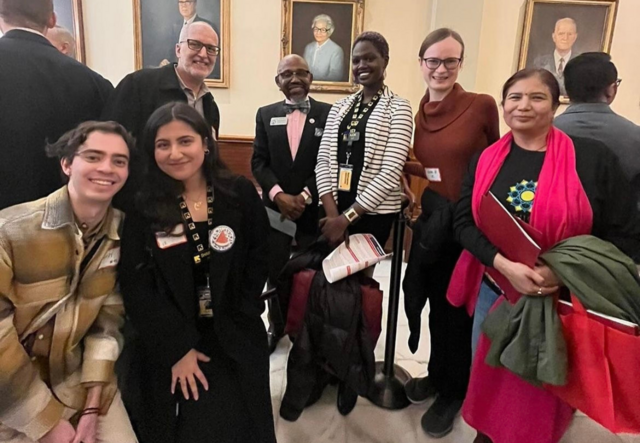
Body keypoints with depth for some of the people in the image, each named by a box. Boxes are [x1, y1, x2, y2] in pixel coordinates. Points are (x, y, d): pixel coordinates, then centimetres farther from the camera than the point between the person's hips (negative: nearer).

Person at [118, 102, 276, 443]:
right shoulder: (142, 207, -6)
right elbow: (136, 286, -8)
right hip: (168, 343, 0)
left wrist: (234, 322, -7)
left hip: (236, 337, 1)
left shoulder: (241, 194, -3)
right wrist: (177, 348, -13)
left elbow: (258, 261, 1)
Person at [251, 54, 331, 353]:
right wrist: (279, 195, -12)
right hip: (275, 206, 2)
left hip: (314, 208, -2)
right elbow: (259, 161, 2)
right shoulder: (266, 114, 7)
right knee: (275, 272, 12)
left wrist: (305, 196, -14)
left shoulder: (328, 113, -2)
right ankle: (277, 325, 33)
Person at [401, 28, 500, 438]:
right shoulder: (418, 113, 2)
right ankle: (438, 375, 43)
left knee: (456, 310, 11)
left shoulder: (482, 105, -12)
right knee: (436, 304, 19)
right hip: (430, 222, 5)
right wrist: (400, 167, -5)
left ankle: (453, 392, 35)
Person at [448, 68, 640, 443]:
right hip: (494, 290, 4)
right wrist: (504, 265, -22)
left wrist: (562, 271, -23)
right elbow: (464, 222, -5)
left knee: (547, 388, 17)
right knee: (488, 378, 21)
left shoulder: (593, 158, -10)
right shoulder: (487, 160, 1)